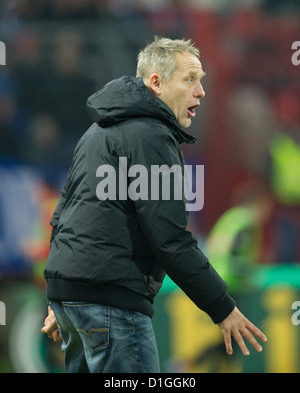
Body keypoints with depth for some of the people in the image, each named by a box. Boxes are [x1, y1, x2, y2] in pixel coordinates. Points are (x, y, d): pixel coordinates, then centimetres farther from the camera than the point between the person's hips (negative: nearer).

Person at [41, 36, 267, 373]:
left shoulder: (99, 130, 22)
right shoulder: (150, 134, -10)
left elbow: (64, 212, 26)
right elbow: (169, 238, -16)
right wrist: (223, 308, -11)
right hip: (110, 295, -10)